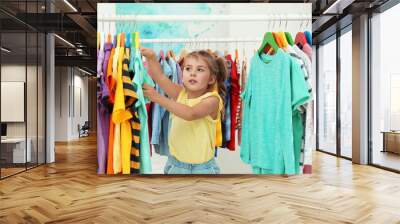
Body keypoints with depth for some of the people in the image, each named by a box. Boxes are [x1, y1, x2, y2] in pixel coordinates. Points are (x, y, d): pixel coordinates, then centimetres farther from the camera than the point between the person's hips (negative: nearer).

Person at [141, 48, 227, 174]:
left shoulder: (212, 99, -15)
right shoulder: (180, 93, -2)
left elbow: (190, 114, -33)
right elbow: (159, 77, -14)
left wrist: (159, 98, -34)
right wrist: (151, 57, -32)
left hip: (202, 168, -4)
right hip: (175, 164, 4)